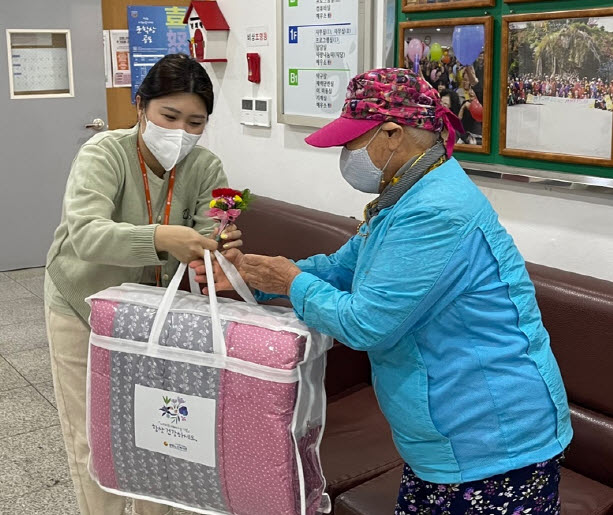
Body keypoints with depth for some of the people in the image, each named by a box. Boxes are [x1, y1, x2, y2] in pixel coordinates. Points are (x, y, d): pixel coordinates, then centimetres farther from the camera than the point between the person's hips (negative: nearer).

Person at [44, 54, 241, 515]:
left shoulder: (206, 169, -14)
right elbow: (86, 235, -40)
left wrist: (220, 250, -47)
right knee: (93, 436, 8)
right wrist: (160, 239, -56)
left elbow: (207, 243, -23)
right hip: (84, 307, -2)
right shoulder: (104, 154, -24)